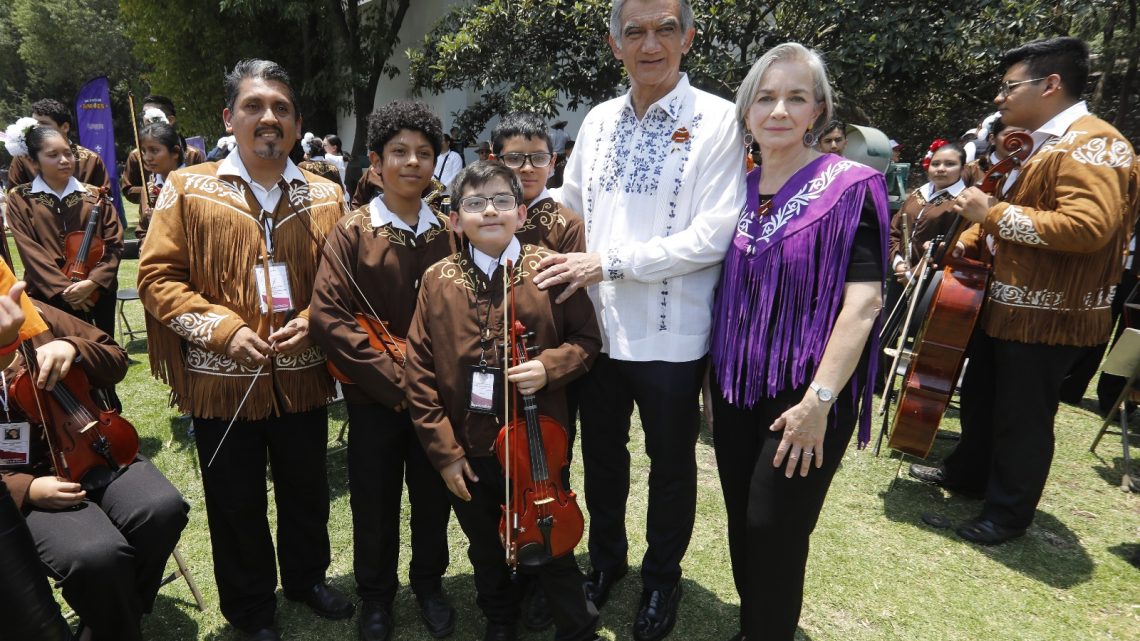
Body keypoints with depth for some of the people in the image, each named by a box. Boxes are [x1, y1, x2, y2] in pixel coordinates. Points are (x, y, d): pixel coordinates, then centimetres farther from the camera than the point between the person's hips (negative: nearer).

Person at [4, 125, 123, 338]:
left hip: (98, 293, 1)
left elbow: (114, 244, -1)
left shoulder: (95, 195, 6)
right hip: (47, 296, -1)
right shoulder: (20, 198, 3)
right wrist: (63, 289, -16)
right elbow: (29, 251, -6)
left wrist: (92, 281, -15)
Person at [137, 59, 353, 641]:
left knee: (306, 489, 18)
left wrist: (312, 321, -12)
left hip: (303, 376, 2)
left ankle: (307, 577, 44)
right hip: (222, 378, -1)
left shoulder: (325, 196, 2)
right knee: (236, 501, 14)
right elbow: (156, 276, -5)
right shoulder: (188, 189, -3)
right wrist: (223, 328, -16)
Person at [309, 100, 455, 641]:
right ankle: (375, 594, 38)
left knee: (434, 497, 15)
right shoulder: (352, 233, -7)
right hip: (374, 399, -2)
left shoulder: (450, 232, 1)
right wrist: (395, 381, -18)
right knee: (375, 501, 14)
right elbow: (328, 317, -14)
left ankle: (429, 582, 40)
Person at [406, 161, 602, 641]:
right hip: (468, 452, 3)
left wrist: (550, 366, -20)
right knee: (486, 552, 24)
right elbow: (419, 371, -2)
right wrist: (443, 449, -5)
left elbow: (587, 339, 1)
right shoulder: (438, 280, -4)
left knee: (551, 549, 13)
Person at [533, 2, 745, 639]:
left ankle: (662, 576, 38)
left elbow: (710, 236, -18)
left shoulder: (718, 121, -9)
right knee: (602, 453, 20)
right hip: (597, 324, 5)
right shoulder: (598, 121, 7)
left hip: (671, 334, -4)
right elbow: (566, 207, 18)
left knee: (671, 464, 14)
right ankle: (606, 558, 44)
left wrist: (609, 261, -19)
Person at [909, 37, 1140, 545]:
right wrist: (966, 243, 10)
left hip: (1047, 315, -10)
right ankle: (968, 472, 40)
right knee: (980, 398, 21)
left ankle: (1008, 514, 18)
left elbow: (1089, 227, -31)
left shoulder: (1091, 145, -17)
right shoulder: (1035, 145, 15)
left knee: (1022, 418, 2)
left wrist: (994, 214, -26)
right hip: (1002, 304, 10)